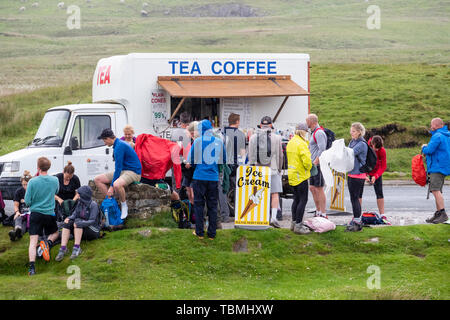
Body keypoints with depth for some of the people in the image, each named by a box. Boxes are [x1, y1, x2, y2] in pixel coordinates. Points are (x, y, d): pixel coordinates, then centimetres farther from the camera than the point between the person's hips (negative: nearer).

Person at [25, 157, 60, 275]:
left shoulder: (32, 182, -12)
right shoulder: (55, 180, -3)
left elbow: (27, 201, -7)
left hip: (35, 214, -2)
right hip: (50, 214, 2)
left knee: (33, 242, -3)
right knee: (55, 233, 27)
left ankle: (32, 267, -16)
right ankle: (48, 242, -7)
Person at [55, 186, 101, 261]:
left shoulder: (93, 205, -16)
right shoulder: (80, 203, 3)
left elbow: (92, 221, -23)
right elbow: (75, 214, 4)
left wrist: (78, 223, -31)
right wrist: (69, 218, -18)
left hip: (93, 232, -6)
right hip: (82, 232, 6)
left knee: (77, 221, -30)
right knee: (67, 223, -19)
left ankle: (76, 248, -32)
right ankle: (63, 248, -29)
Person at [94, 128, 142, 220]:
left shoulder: (119, 146, -19)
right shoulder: (119, 143, 14)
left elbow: (118, 168, -22)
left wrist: (111, 186, -20)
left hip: (133, 172, -10)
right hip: (123, 171, 10)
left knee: (117, 185, -40)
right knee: (97, 179, 1)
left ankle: (124, 205, -16)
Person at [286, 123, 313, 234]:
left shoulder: (290, 142, 12)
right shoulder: (301, 143, -18)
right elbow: (306, 160, -22)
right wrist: (309, 167, -4)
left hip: (292, 175, 9)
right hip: (301, 175, -9)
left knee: (296, 199, 17)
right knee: (303, 200, -5)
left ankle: (294, 222, 22)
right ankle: (298, 225, -7)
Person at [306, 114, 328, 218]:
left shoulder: (319, 133, -14)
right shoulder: (314, 133, 18)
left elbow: (322, 149, -23)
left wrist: (315, 163, -24)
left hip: (318, 165, -10)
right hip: (314, 165, 10)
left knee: (319, 189, -8)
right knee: (312, 188, 13)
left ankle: (323, 214, -6)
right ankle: (318, 211, 20)